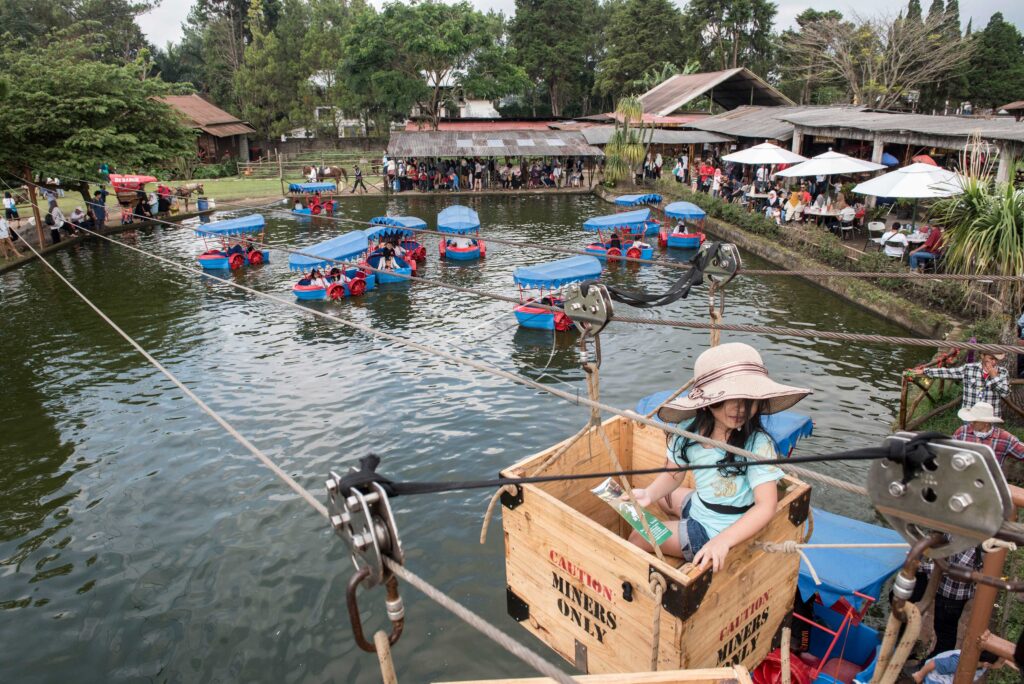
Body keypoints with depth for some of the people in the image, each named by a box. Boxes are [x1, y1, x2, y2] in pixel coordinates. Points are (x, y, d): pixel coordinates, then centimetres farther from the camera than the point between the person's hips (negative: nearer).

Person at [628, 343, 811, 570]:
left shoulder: (757, 443, -30)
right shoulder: (689, 430, -14)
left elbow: (766, 506, -33)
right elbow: (673, 475, -1)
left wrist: (722, 540, -45)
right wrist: (649, 493, -22)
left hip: (718, 531, -6)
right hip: (699, 506, 6)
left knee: (638, 537, 4)